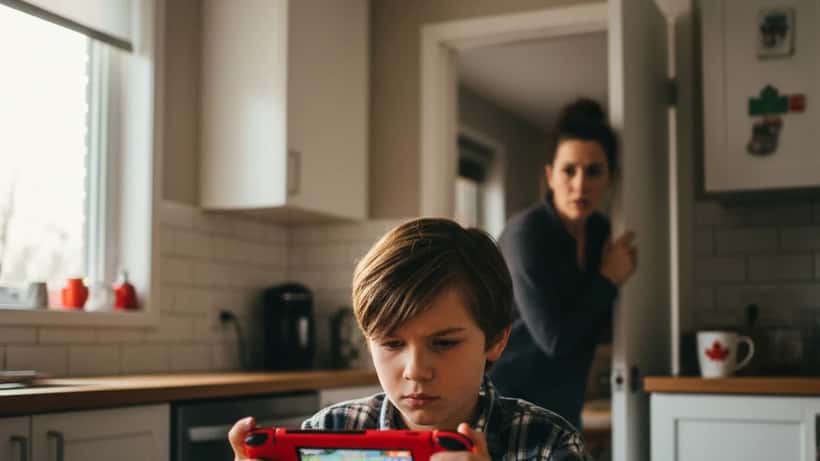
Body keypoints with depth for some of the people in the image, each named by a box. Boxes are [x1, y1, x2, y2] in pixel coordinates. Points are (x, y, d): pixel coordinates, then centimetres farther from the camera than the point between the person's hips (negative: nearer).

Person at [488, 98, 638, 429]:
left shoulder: (599, 230, 2)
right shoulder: (526, 233, -20)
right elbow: (554, 339, -23)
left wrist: (616, 280, -5)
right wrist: (608, 280, -12)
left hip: (561, 406, 7)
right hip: (508, 399, -7)